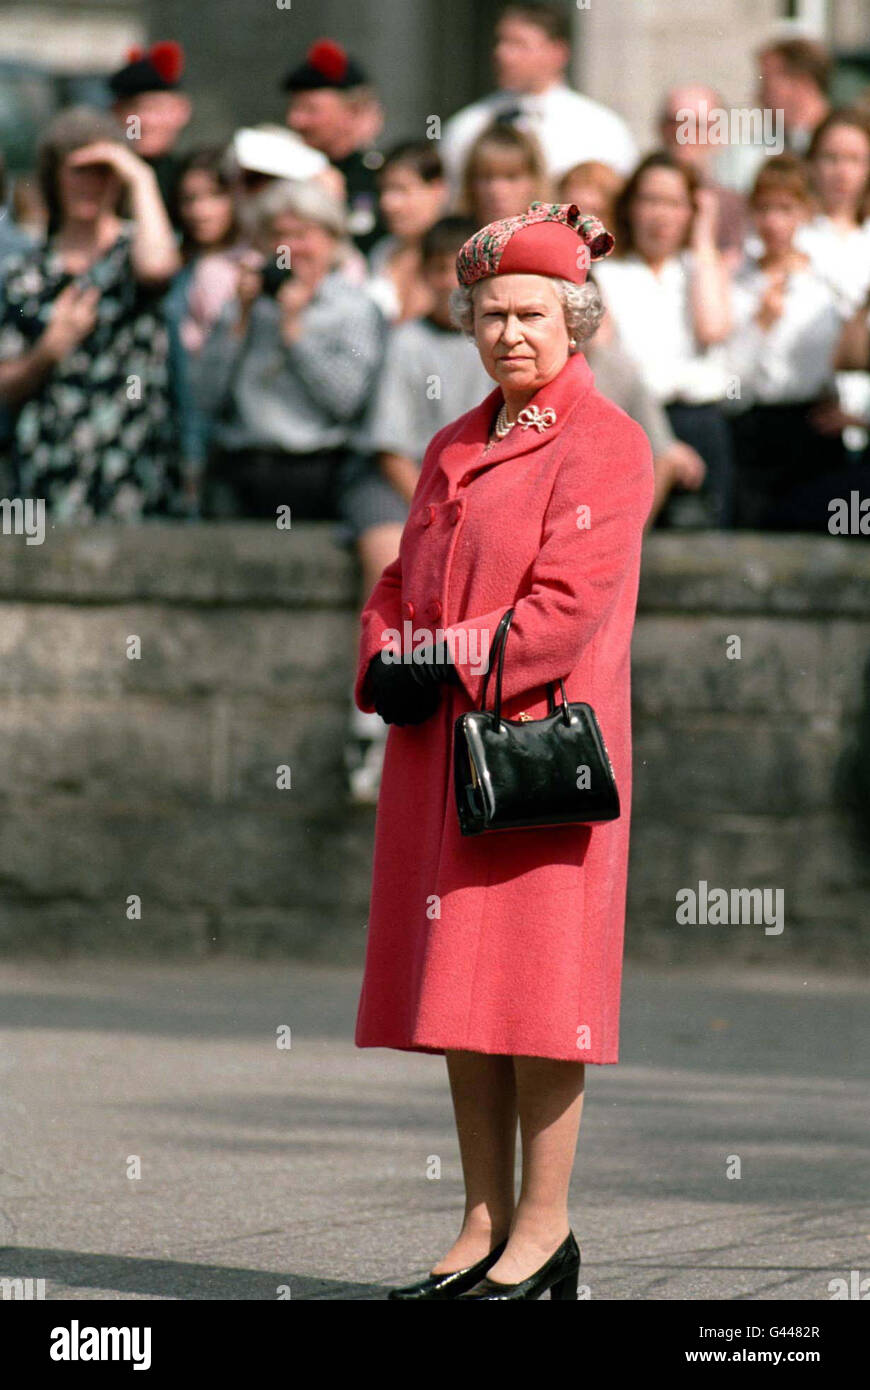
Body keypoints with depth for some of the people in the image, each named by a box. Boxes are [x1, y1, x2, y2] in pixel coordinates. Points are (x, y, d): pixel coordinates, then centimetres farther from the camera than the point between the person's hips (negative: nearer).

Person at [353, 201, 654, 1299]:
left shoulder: (605, 445, -6)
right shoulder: (455, 449, 17)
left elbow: (570, 603, -16)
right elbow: (404, 585, 17)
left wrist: (448, 666, -17)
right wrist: (389, 669, -3)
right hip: (442, 751, 7)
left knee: (537, 991, -7)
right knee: (460, 994, 8)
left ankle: (543, 1233, -1)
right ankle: (485, 1227, 14)